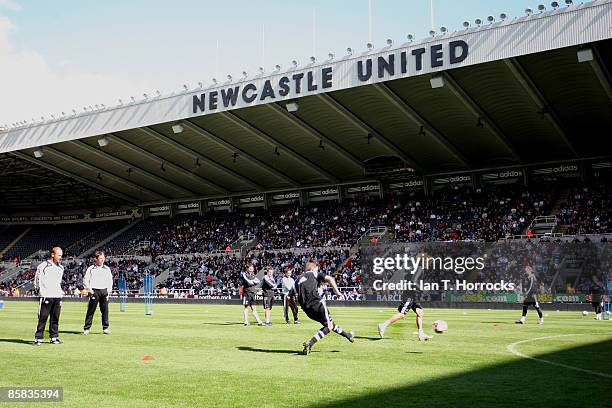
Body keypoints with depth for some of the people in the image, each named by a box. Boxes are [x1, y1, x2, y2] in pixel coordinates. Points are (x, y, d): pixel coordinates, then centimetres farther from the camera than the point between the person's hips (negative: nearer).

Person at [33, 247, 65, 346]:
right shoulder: (43, 266, -3)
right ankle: (38, 338, 0)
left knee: (55, 318, 9)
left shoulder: (61, 267, 16)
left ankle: (54, 337, 15)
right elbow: (37, 281, -3)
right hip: (46, 296, -6)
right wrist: (40, 292, -9)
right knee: (43, 318, -5)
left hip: (57, 296, 6)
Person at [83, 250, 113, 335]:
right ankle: (86, 328, 2)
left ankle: (105, 328, 11)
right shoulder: (91, 269, 1)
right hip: (94, 291, -3)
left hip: (104, 291, 3)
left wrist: (109, 290, 5)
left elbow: (110, 280, 17)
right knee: (91, 310, -2)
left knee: (105, 310, 4)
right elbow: (85, 281, 0)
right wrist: (90, 290, -8)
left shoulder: (107, 269, 12)